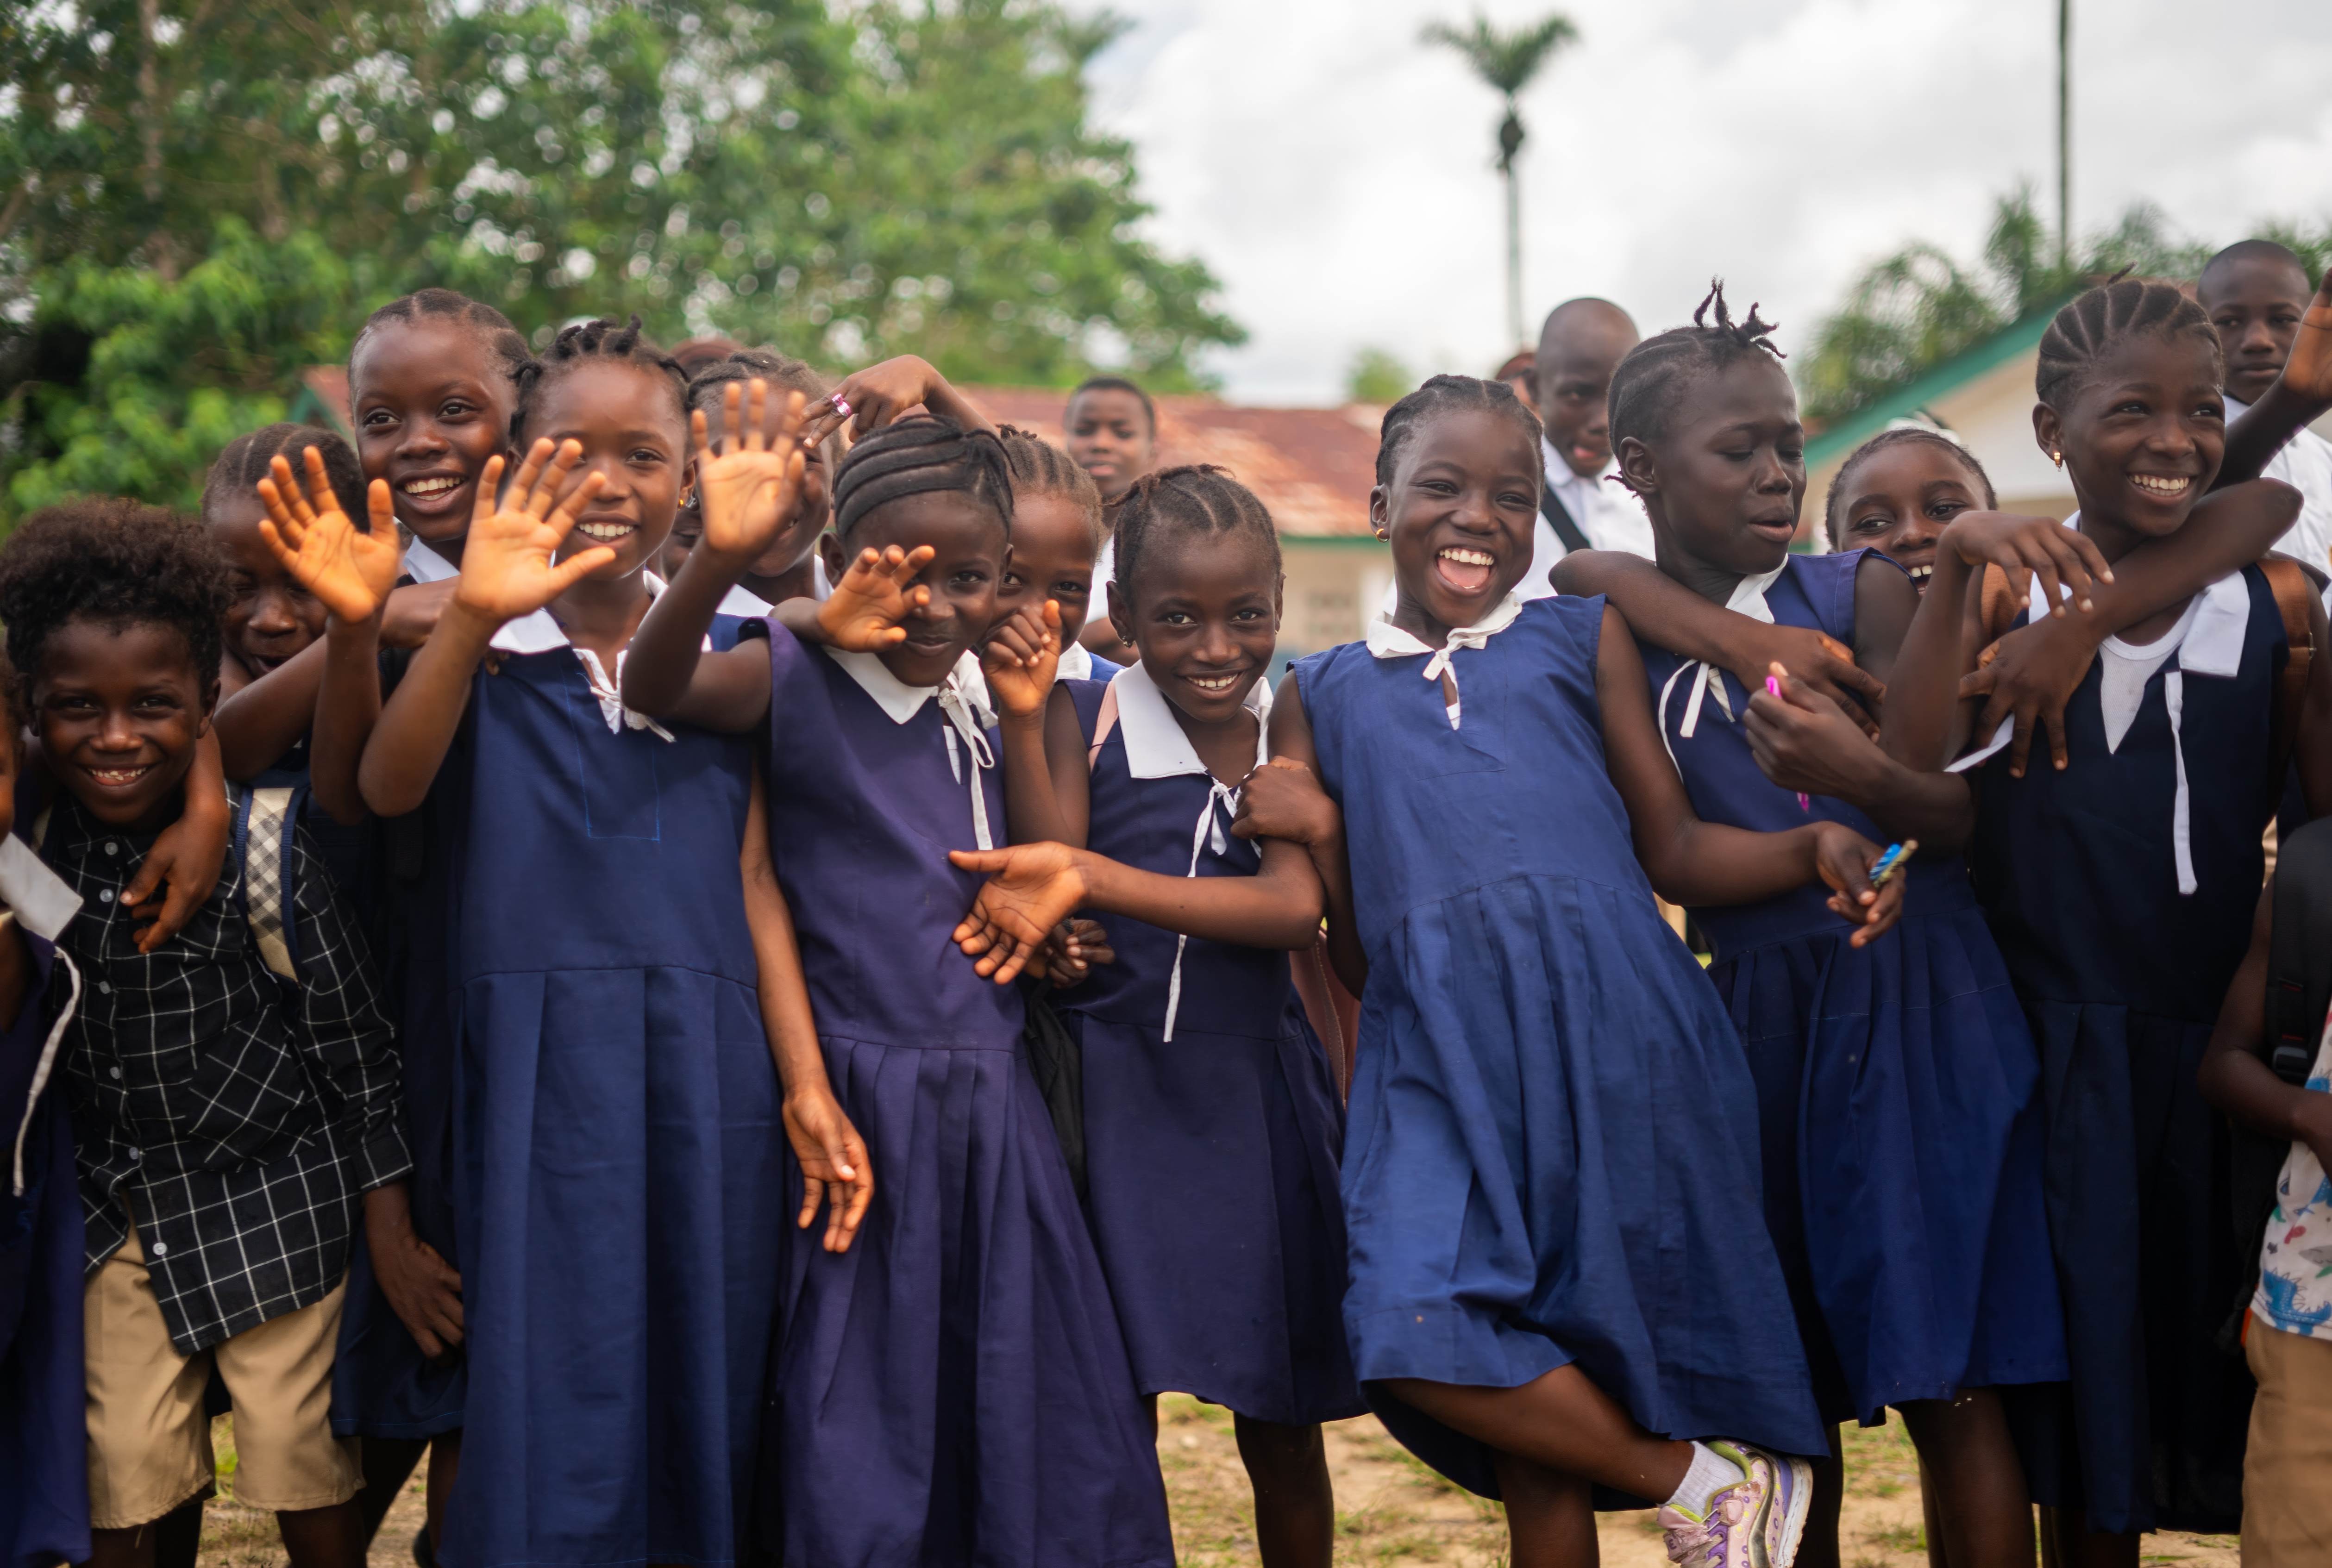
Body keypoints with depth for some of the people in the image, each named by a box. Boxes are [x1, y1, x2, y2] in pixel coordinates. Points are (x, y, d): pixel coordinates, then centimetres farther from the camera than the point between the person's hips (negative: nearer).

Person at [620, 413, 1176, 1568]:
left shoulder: (988, 704, 10)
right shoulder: (801, 681, -7)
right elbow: (657, 685, -27)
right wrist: (720, 558, -43)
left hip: (993, 1106, 6)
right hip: (866, 1103, -6)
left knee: (1036, 1433, 11)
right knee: (862, 1459, 1)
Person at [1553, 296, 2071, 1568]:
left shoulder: (1866, 591, 1)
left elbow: (1961, 816, -6)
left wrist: (1863, 778, -22)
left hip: (1918, 1001, -1)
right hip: (1758, 1017, 2)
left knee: (1950, 1381, -2)